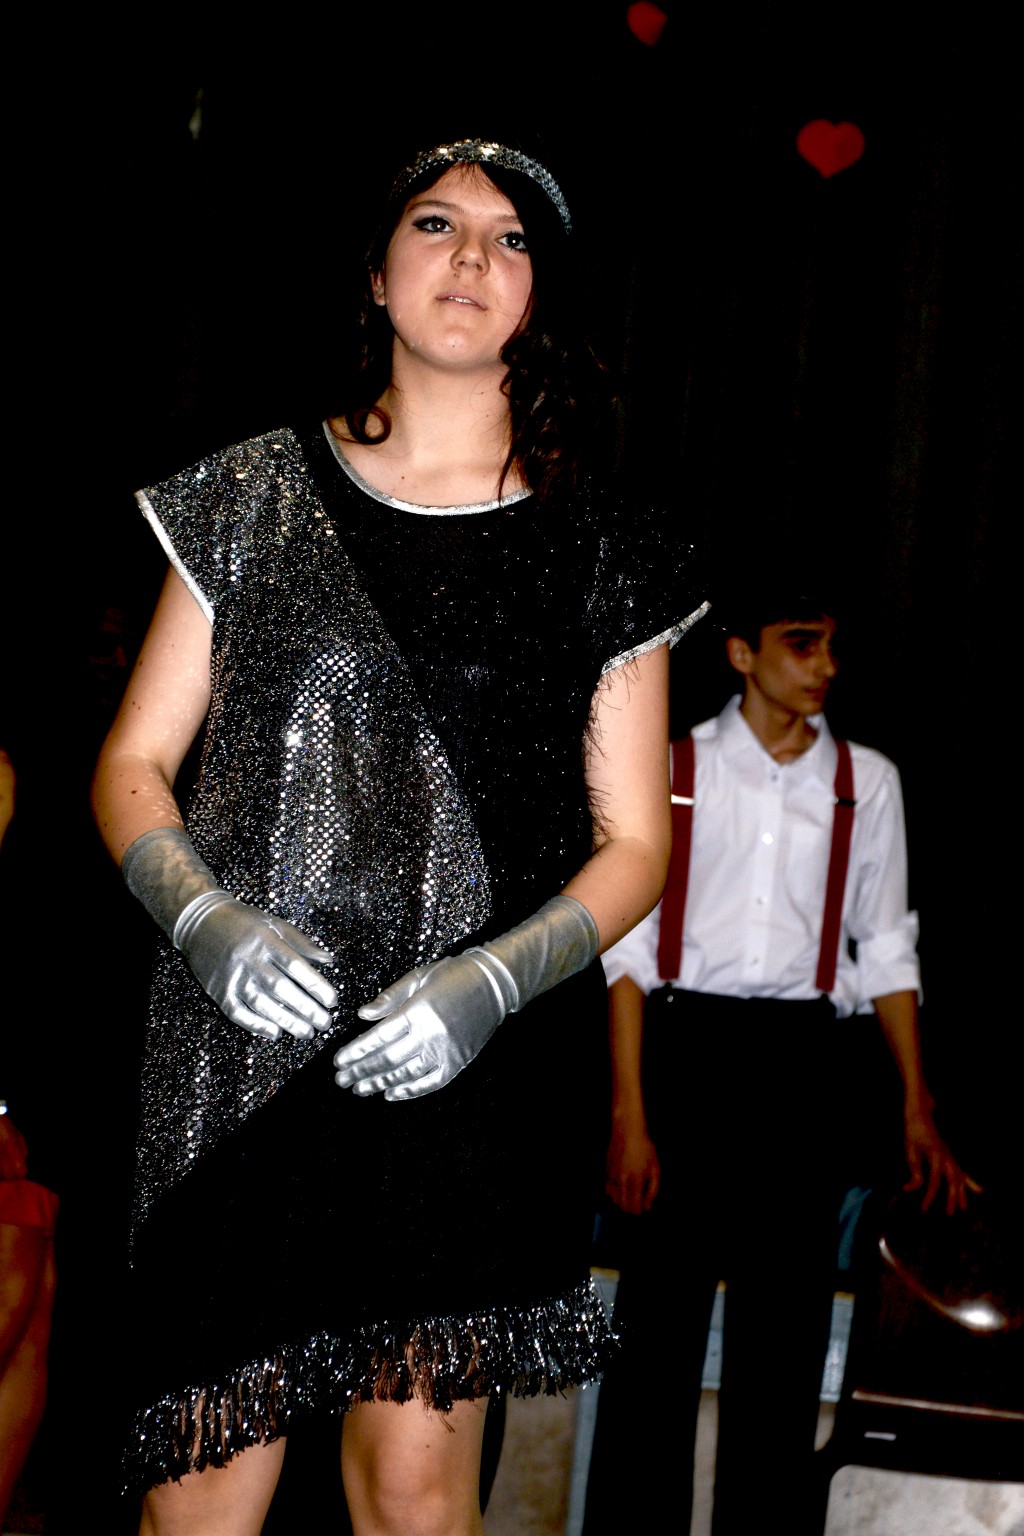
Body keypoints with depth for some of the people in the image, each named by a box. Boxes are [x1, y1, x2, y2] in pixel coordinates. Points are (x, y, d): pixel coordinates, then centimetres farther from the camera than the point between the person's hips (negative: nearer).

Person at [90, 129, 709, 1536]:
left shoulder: (603, 551, 9)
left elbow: (632, 843, 8)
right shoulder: (254, 498, 10)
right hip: (244, 1056, 0)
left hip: (482, 1074, 0)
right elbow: (133, 764, 10)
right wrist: (208, 919, -10)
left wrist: (494, 981, -10)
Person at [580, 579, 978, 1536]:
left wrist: (917, 1109, 6)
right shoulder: (675, 769, 2)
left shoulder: (865, 782, 9)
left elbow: (886, 950, 11)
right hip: (684, 1043, -2)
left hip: (800, 1060, 2)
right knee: (658, 1313, 1)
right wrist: (628, 1114, -8)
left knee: (786, 1322, 7)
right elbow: (630, 946, -1)